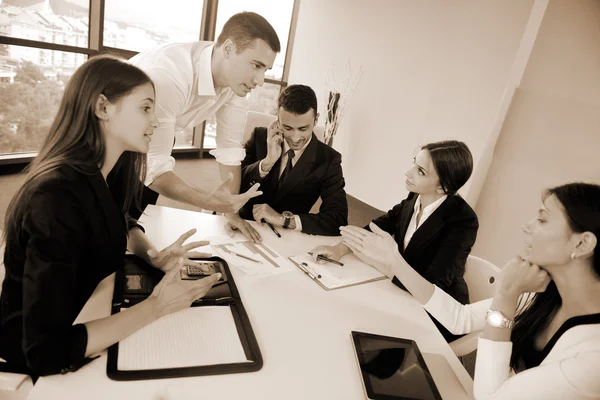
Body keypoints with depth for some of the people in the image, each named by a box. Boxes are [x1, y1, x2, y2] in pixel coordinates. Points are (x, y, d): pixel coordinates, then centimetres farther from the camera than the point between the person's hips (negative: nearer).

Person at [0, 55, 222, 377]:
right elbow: (47, 351, -36)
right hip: (40, 357, -7)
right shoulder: (55, 198, -34)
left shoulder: (106, 172, -8)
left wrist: (154, 256, -9)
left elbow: (122, 225, 12)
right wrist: (155, 306, -31)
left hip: (89, 316, 7)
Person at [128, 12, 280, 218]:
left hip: (152, 140, 5)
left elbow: (230, 147, -14)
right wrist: (210, 201, -52)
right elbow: (153, 166, -39)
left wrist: (229, 211, -15)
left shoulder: (236, 78, -19)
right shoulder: (168, 74, -40)